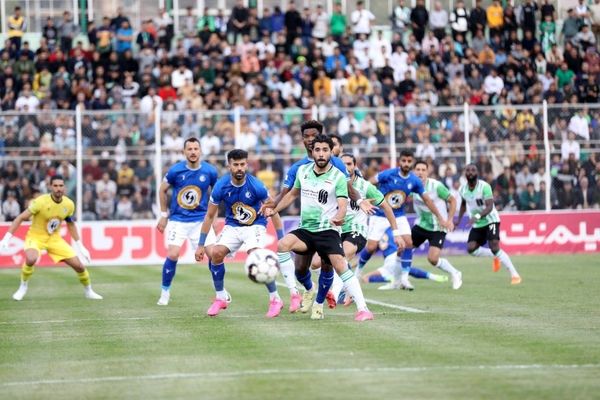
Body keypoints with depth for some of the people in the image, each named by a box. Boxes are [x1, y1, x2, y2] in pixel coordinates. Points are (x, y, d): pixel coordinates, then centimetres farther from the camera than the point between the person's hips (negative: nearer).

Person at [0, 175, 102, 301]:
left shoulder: (69, 204, -8)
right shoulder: (41, 202, -24)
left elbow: (70, 224, 11)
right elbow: (21, 218, -19)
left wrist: (80, 247, 11)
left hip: (55, 238, 4)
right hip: (35, 237, -4)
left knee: (78, 265, -2)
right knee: (31, 259, -36)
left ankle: (88, 291, 27)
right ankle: (23, 287, -8)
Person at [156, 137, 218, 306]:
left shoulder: (210, 171, -7)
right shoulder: (175, 170, -10)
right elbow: (162, 190, 6)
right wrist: (164, 215, 7)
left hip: (201, 219, 1)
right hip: (178, 220, -1)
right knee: (172, 255, -13)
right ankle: (165, 292, 6)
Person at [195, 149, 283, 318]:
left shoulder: (256, 186, -21)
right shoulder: (221, 186, -14)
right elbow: (210, 216, -2)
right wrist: (201, 245, -2)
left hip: (255, 225, -3)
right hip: (232, 226, 3)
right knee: (216, 253, -18)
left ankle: (275, 299, -10)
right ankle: (221, 298, 3)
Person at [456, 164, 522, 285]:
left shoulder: (484, 187, -21)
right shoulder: (463, 189, -2)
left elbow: (489, 207, -28)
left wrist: (477, 216, -44)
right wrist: (459, 219, 10)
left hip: (490, 220, -6)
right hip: (476, 225, 6)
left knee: (494, 247, -21)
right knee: (471, 249, -11)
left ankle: (514, 274, -13)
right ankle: (495, 257, 16)